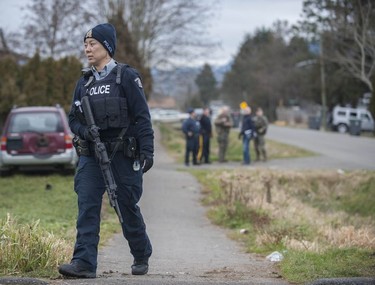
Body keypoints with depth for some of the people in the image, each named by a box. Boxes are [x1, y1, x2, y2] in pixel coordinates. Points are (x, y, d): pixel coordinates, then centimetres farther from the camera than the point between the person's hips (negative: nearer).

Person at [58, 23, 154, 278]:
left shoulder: (126, 76, -4)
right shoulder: (84, 82, 12)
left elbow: (142, 117, -7)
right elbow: (73, 118, 14)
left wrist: (147, 151, -13)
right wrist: (85, 131, -9)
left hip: (122, 155, -4)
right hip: (91, 155, 4)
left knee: (128, 208, 5)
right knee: (87, 207, -9)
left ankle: (142, 257, 26)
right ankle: (84, 262, -14)